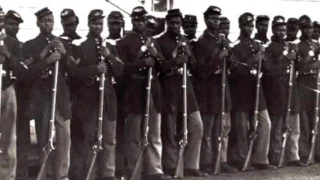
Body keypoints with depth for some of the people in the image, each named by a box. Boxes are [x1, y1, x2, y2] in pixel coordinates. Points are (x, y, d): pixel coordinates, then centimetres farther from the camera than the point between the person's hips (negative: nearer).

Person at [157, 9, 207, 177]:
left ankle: (191, 166, 12)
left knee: (197, 127, 4)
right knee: (170, 132, 0)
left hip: (186, 86, 6)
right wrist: (173, 60, -22)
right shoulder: (160, 42, -6)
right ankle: (170, 168, 11)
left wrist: (188, 58, -5)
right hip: (168, 89, -6)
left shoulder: (185, 40, 13)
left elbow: (194, 66, 16)